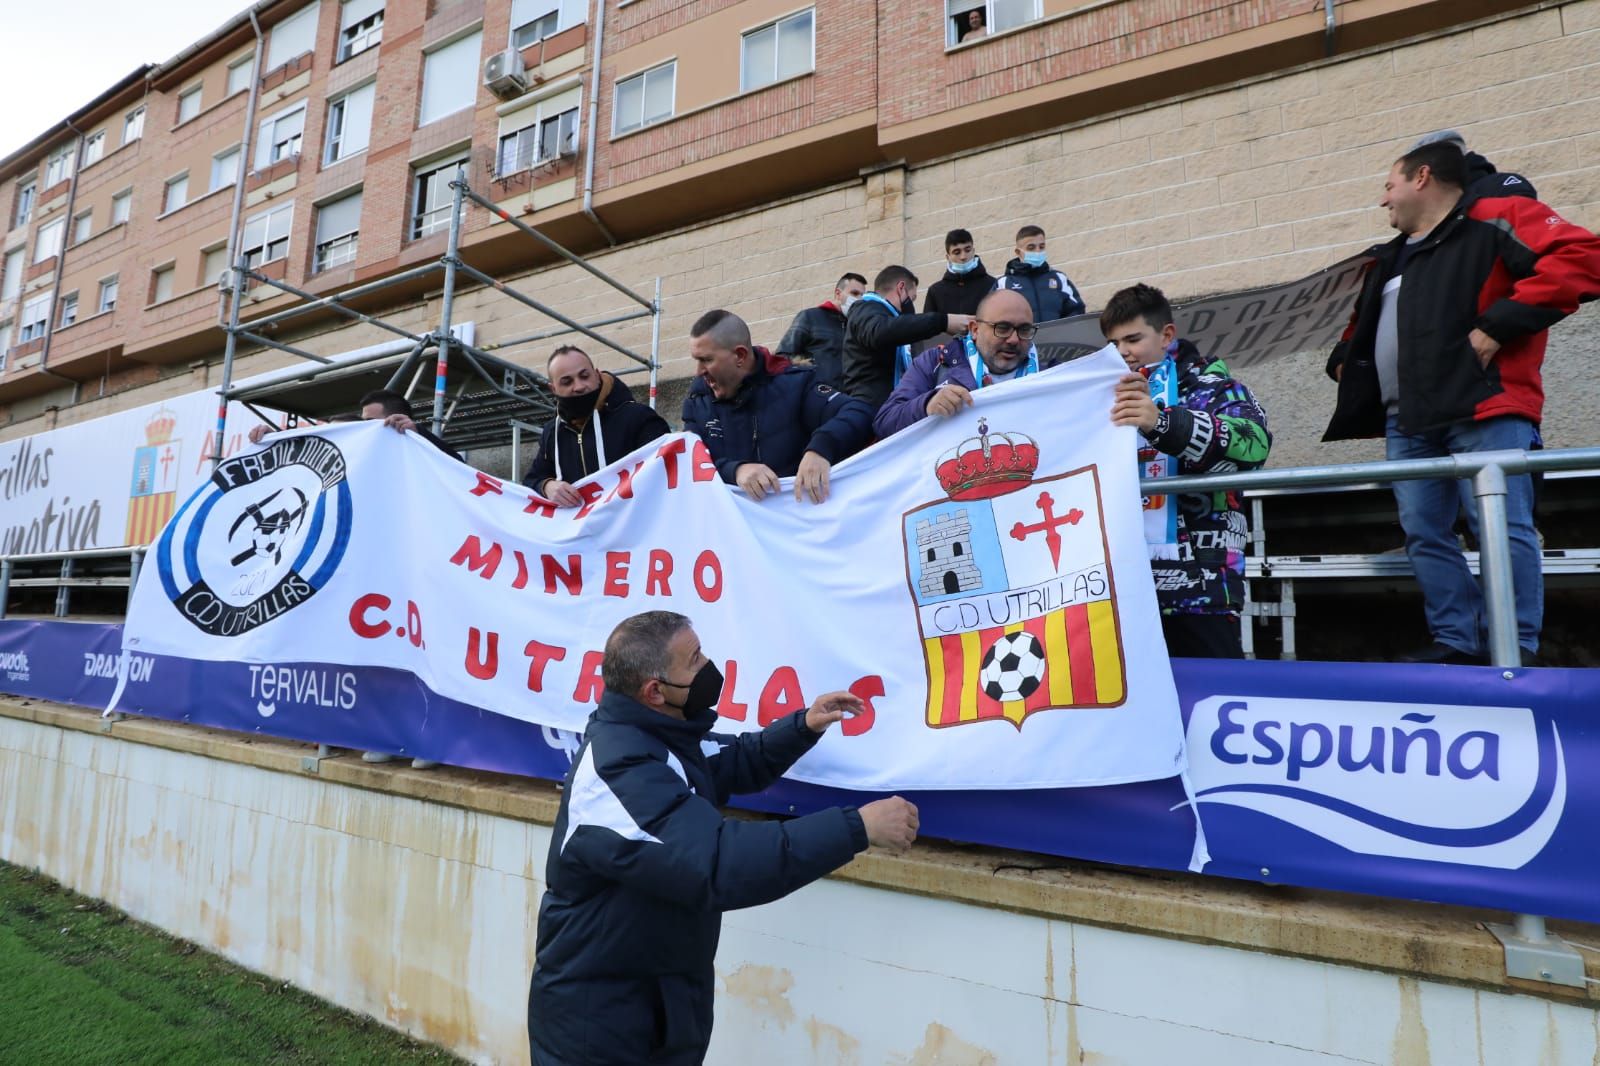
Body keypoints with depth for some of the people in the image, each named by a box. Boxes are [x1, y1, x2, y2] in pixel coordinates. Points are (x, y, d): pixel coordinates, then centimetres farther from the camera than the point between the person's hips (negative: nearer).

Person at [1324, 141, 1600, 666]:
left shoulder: (1495, 218, 2)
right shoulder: (1391, 259, 25)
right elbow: (1363, 327, 41)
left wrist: (1497, 324, -17)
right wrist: (1343, 358, 21)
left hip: (1483, 408, -7)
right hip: (1407, 421, 8)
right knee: (1424, 534, 4)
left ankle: (1517, 651, -1)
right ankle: (1457, 643, 11)